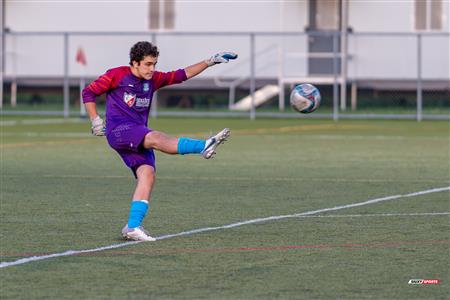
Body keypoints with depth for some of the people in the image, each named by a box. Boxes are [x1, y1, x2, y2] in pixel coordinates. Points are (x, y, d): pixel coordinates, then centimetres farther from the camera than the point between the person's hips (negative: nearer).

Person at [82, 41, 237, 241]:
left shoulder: (153, 79, 16)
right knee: (155, 138, -31)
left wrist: (210, 62, 12)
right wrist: (96, 121, -2)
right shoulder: (117, 75, 0)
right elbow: (88, 92, 3)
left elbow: (181, 75, 18)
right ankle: (204, 146, -49)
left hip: (138, 139, 7)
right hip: (118, 131, -7)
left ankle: (133, 227, -17)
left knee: (147, 173, -14)